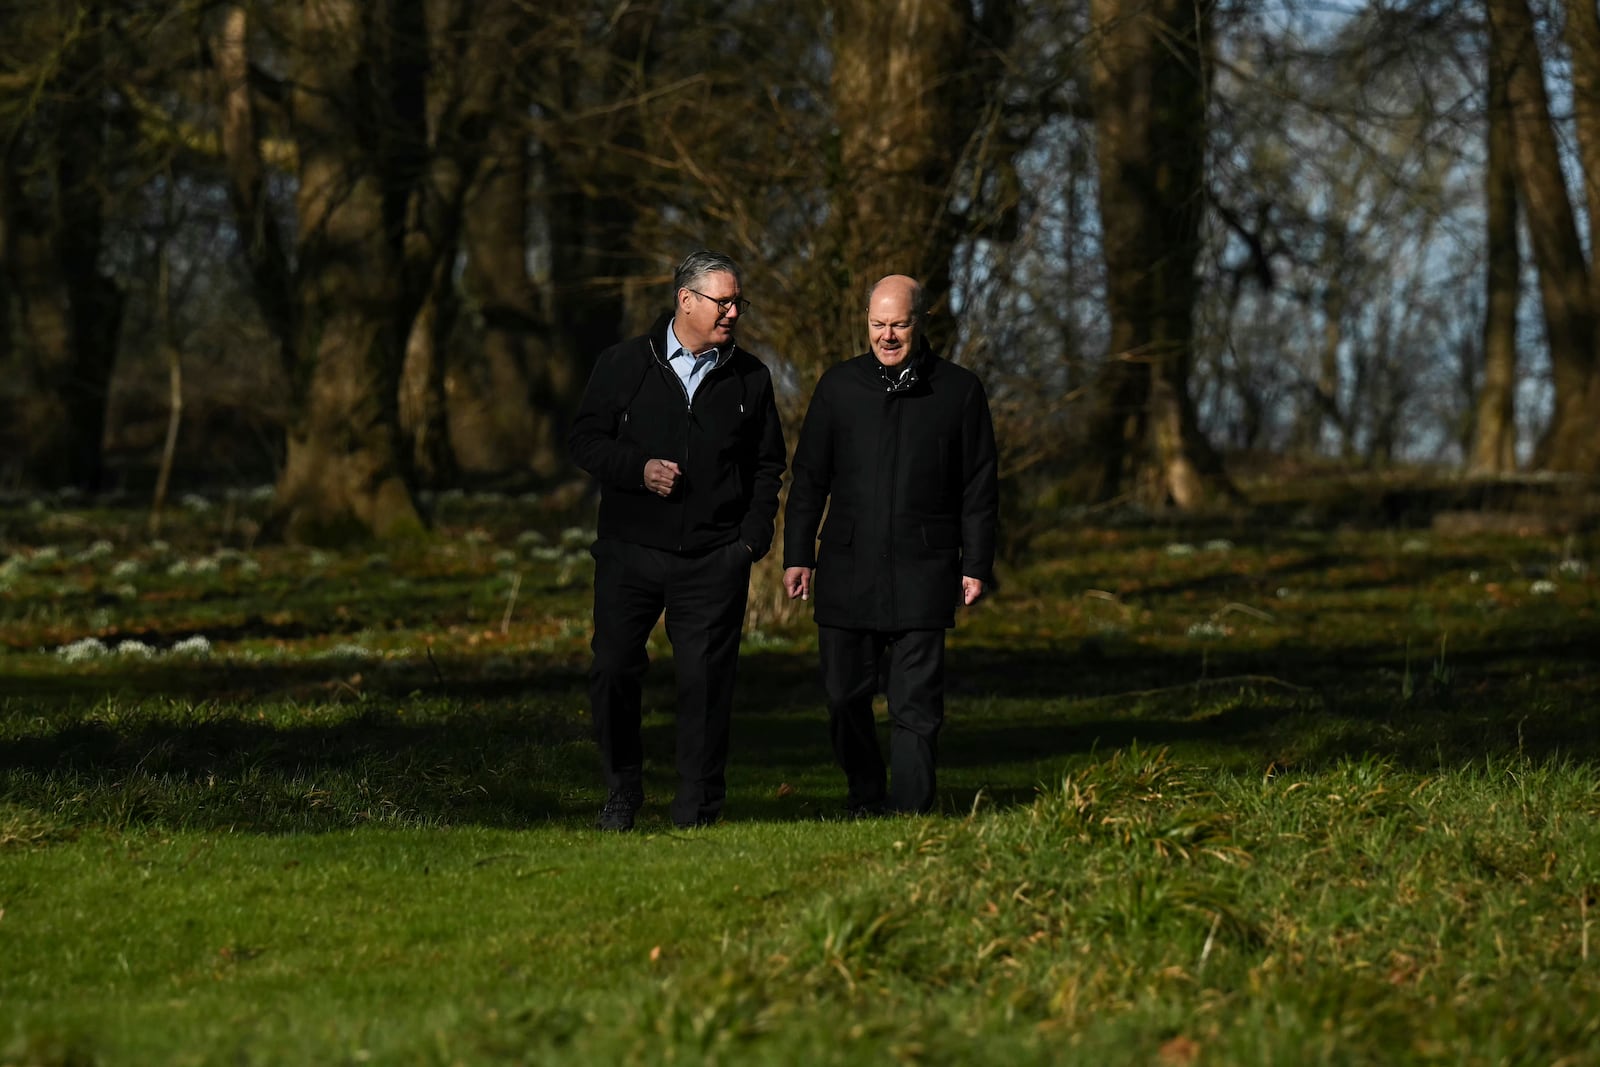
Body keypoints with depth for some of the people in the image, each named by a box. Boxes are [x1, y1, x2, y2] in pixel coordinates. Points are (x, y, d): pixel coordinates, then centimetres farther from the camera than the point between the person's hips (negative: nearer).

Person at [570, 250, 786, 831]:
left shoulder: (750, 377, 8)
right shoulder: (623, 364, 3)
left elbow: (768, 465, 13)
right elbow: (584, 440, 4)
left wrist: (753, 538, 1)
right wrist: (639, 470, -13)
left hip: (714, 560, 0)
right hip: (630, 552, 0)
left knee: (706, 680, -3)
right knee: (613, 672, 3)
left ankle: (697, 812, 5)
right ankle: (622, 790, 22)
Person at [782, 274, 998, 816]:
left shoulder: (958, 389, 4)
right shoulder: (840, 385, 8)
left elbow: (979, 487, 7)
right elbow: (808, 478, 12)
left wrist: (977, 564, 2)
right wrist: (797, 556, 7)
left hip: (922, 571, -2)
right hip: (848, 568, 2)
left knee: (915, 704, -4)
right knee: (845, 695, 6)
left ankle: (909, 812, -2)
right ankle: (865, 800, 24)